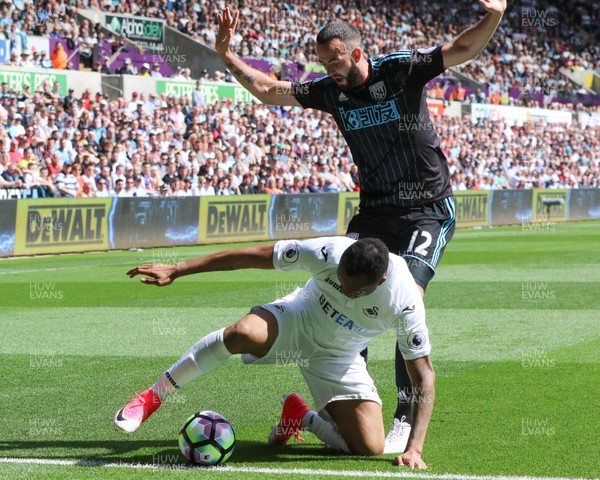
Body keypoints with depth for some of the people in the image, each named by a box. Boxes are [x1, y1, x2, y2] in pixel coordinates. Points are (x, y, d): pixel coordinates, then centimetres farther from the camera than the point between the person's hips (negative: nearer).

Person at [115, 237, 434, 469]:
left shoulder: (404, 302, -30)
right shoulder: (328, 252, -31)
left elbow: (424, 376, -23)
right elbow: (251, 256, -22)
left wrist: (414, 450, -32)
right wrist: (177, 270, -20)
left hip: (338, 356, 1)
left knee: (371, 449, -15)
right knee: (244, 333, -38)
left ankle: (300, 417, 15)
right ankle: (152, 397, -21)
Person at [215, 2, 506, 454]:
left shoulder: (401, 70, -11)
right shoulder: (330, 90, 3)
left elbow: (463, 49, -16)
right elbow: (268, 90, 13)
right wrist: (227, 55, 6)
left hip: (428, 209, -6)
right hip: (374, 210, 6)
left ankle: (406, 418, -14)